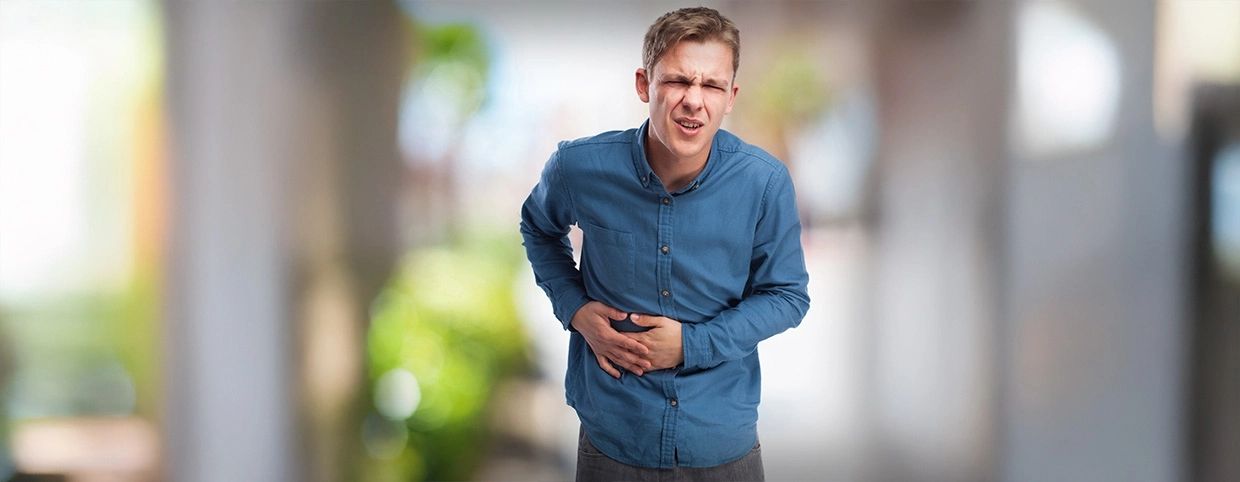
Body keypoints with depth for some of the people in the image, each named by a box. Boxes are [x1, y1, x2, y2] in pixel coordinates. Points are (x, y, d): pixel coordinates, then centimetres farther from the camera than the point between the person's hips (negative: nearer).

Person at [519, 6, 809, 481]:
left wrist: (692, 345, -14)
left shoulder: (765, 183, -16)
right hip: (613, 437, 0)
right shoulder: (580, 167, -14)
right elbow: (539, 228, 10)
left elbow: (787, 296, -3)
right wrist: (574, 308, -6)